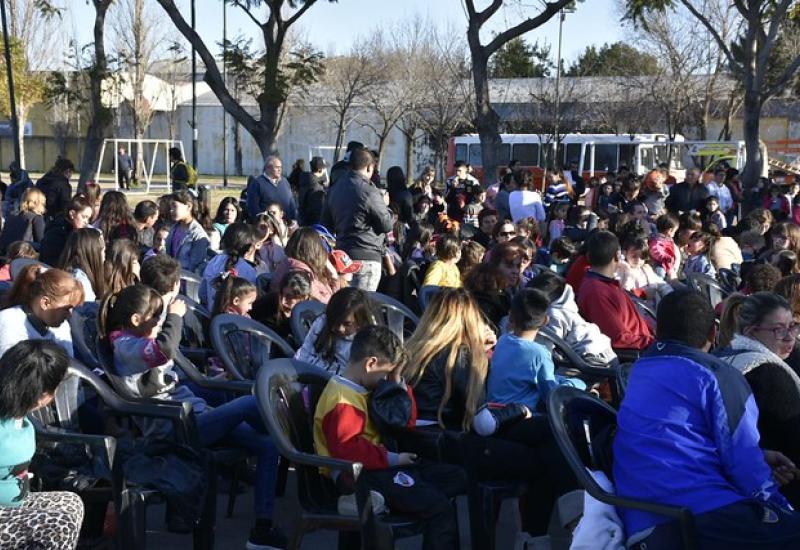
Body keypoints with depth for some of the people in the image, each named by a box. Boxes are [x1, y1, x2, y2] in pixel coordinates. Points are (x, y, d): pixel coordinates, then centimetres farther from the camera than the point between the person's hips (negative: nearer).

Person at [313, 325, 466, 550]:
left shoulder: (361, 389, 16)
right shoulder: (342, 401, -18)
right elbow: (347, 449, -29)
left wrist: (397, 381, 7)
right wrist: (391, 459, -21)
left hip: (376, 465, 11)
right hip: (356, 477, -11)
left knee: (457, 477, 7)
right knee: (439, 507, -23)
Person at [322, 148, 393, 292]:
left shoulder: (334, 189, 9)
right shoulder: (369, 192, -14)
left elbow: (326, 223, 17)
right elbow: (387, 225, -8)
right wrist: (384, 205, 8)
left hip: (342, 253, 7)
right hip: (367, 256, -7)